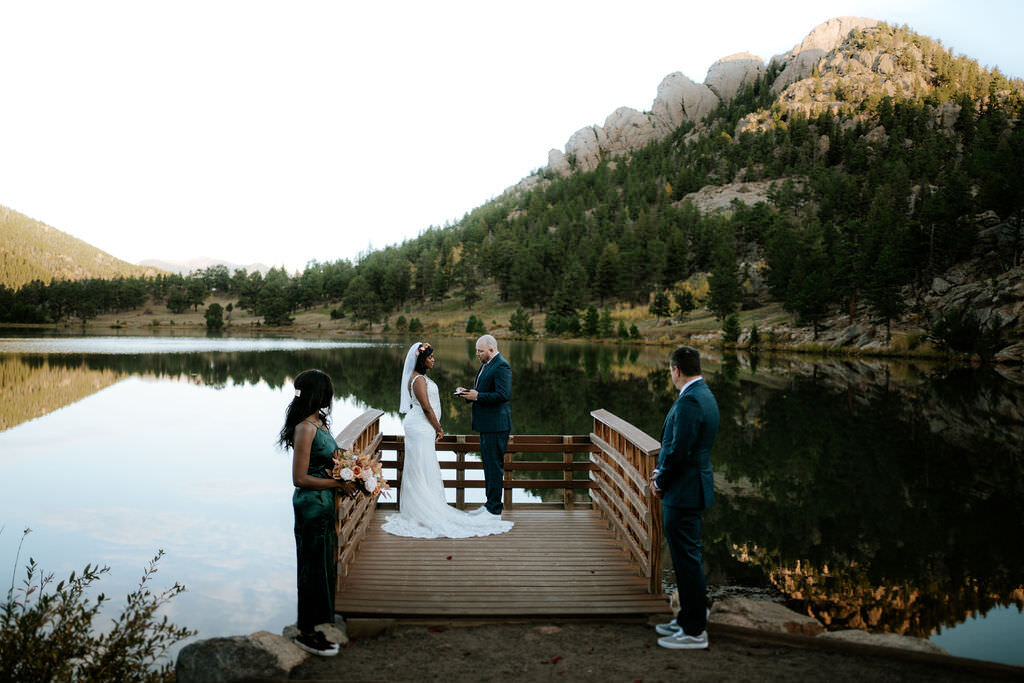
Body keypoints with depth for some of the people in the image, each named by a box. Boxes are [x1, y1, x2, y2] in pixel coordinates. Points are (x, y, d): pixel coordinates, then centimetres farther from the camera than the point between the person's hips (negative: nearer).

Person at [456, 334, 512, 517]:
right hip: (487, 425, 11)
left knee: (495, 465, -5)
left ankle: (494, 510, 1)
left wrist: (477, 396, -20)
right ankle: (490, 505, 26)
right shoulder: (485, 365, 16)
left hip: (496, 425, -11)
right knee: (488, 463, 16)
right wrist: (469, 393, 5)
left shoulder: (501, 366, -16)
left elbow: (503, 395, -24)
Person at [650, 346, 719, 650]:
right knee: (685, 557, 19)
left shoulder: (689, 401, -21)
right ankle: (689, 618, 32)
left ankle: (694, 632, 9)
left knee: (687, 559, -1)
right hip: (687, 490, 10)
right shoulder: (702, 395, 12)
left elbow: (679, 451, -23)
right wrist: (661, 472, 8)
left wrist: (660, 481, -9)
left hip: (683, 492, -10)